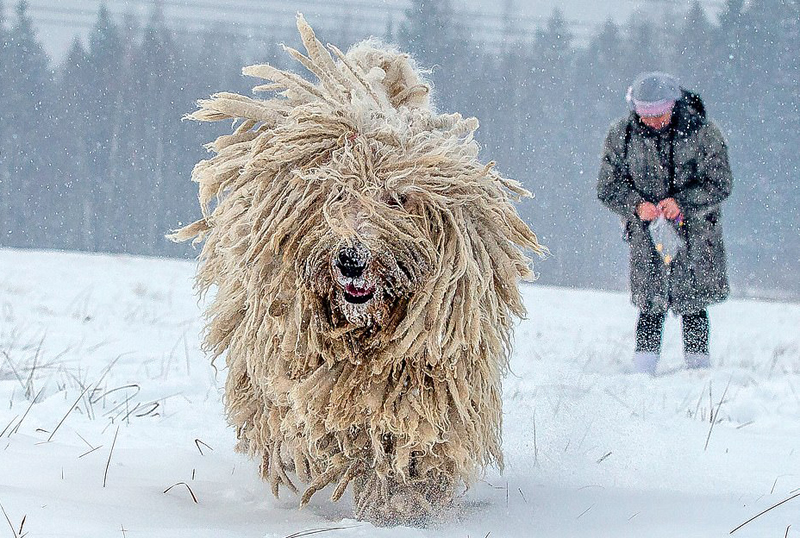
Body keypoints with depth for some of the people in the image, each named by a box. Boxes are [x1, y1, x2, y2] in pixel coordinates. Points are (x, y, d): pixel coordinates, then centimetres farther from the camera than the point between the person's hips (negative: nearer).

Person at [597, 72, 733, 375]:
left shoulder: (700, 131, -6)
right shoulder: (621, 135, -1)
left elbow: (720, 184, -5)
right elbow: (607, 187, 3)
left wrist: (681, 202, -19)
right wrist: (636, 205, -15)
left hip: (695, 231, -1)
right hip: (646, 233, 1)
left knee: (693, 305, 0)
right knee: (651, 307, -6)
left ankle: (698, 370, 10)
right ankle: (644, 371, -1)